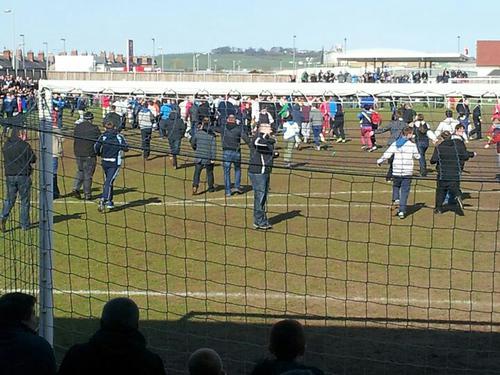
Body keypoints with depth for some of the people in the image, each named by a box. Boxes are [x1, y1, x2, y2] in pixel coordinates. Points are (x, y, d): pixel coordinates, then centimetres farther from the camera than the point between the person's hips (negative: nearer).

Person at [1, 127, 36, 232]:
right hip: (23, 175, -4)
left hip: (9, 176, 4)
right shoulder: (25, 145, -13)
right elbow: (33, 159, -5)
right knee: (25, 201, 7)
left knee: (9, 199, 14)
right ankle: (25, 225, 10)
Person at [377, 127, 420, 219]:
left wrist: (379, 161, 13)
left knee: (396, 186, 26)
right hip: (407, 172, -2)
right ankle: (402, 211, 1)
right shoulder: (412, 145, -3)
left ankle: (396, 199, 2)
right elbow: (417, 156, 7)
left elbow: (386, 155, -3)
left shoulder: (395, 144, 1)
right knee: (404, 191, 4)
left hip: (396, 171, 2)